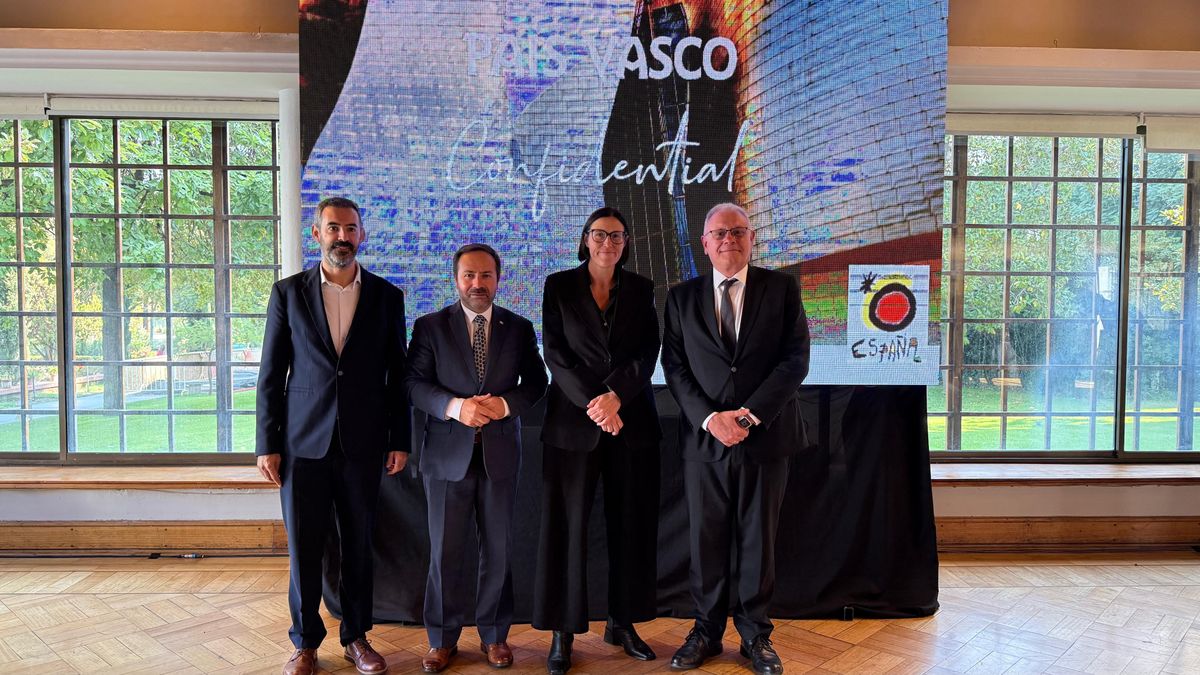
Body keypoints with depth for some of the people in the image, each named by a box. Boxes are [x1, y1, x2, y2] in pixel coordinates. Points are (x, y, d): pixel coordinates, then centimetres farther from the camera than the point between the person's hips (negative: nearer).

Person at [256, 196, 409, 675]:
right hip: (304, 442, 0)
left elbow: (397, 375, 6)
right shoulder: (288, 292, 2)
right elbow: (271, 374, 2)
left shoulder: (387, 297, 4)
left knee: (359, 545, 10)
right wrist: (267, 444, -1)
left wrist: (399, 440, 3)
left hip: (363, 444, 1)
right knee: (304, 548, 6)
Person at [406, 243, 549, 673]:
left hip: (499, 452, 1)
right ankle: (442, 639, 21)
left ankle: (494, 635, 25)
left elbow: (535, 382, 5)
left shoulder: (519, 328, 6)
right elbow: (414, 383, -4)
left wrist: (505, 404, -15)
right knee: (445, 551, 6)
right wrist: (454, 406, -21)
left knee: (498, 549, 10)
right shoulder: (430, 327, 2)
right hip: (447, 453, -1)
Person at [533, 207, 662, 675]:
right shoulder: (559, 286, 4)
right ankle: (563, 631, 10)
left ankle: (622, 622, 19)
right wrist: (593, 404, -15)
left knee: (631, 523, 6)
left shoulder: (640, 289, 9)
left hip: (632, 420, 2)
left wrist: (616, 396, -15)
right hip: (573, 418, -2)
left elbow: (649, 353, 0)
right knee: (568, 523, 0)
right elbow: (555, 353, -4)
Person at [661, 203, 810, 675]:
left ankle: (755, 635, 23)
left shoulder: (782, 288, 3)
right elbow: (674, 367, 2)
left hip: (765, 437, -1)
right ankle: (707, 631, 24)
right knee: (706, 542, 9)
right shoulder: (682, 297, 7)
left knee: (758, 541, 9)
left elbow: (796, 359, -3)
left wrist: (751, 414, -13)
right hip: (703, 438, 1)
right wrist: (710, 418, -12)